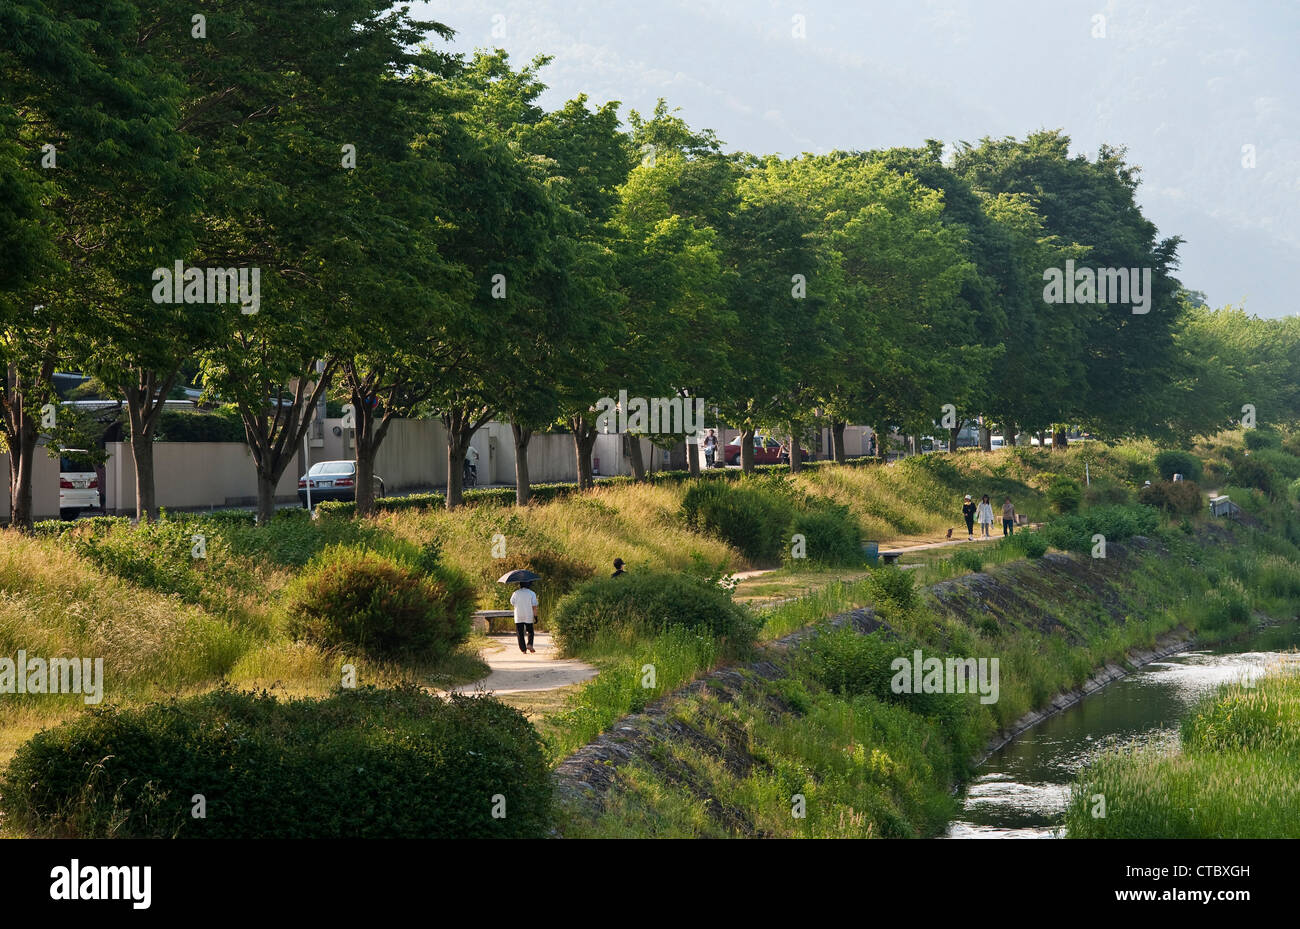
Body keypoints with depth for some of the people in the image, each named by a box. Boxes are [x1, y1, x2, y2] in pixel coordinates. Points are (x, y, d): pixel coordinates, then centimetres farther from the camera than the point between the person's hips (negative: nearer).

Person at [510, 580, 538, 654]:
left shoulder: (516, 593, -2)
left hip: (518, 618, 1)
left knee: (520, 634, 6)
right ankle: (529, 644, -4)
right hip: (529, 617, -1)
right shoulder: (532, 594, -6)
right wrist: (535, 616, -4)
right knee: (530, 632, 16)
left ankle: (523, 649, 2)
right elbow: (534, 606, -8)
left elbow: (512, 603, 10)